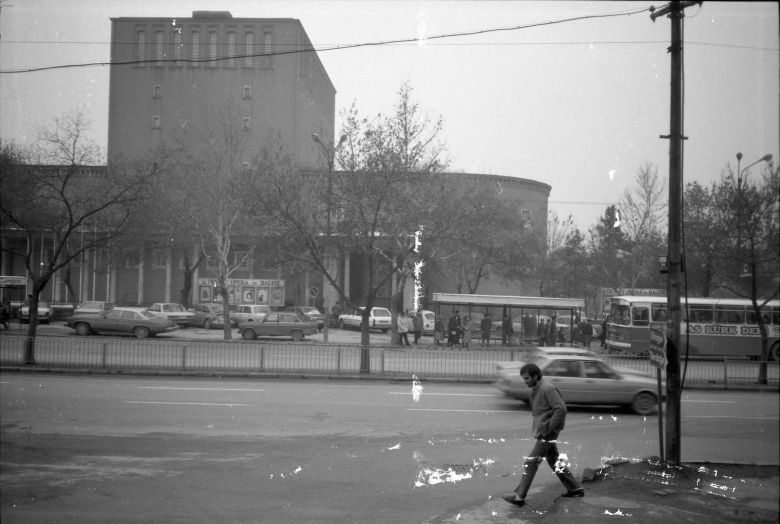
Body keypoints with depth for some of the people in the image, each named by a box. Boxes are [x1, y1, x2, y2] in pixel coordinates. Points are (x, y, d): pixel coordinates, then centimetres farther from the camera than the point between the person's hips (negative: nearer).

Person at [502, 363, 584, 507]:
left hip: (548, 434, -10)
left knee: (531, 462, -9)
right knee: (554, 461, 17)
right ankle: (575, 489, 26)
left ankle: (519, 496, -8)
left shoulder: (548, 389, -18)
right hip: (542, 432, 10)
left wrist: (549, 428, -20)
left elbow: (561, 409, -23)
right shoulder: (535, 390, 11)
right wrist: (536, 428, 11)